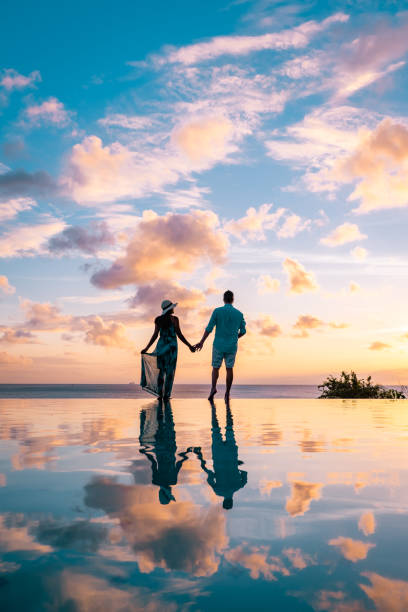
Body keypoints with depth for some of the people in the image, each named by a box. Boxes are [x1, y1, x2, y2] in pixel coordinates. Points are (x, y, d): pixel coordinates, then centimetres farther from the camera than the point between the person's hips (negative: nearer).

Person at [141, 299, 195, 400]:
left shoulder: (158, 319, 4)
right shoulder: (174, 318, -7)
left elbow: (155, 335, 0)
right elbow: (179, 334, -10)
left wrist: (147, 348, 5)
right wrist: (189, 346, -4)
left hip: (161, 345, 4)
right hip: (171, 346, -4)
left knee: (161, 370, 10)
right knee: (170, 371, 3)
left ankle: (160, 394, 4)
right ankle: (166, 395, 1)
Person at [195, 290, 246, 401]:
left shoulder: (217, 311, -7)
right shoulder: (239, 314, 1)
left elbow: (209, 328, -9)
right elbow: (243, 331, 6)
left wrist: (201, 342, -1)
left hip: (218, 345, -1)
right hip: (232, 346, 1)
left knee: (216, 368, 12)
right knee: (229, 368, 10)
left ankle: (213, 388, -7)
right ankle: (227, 393, 7)